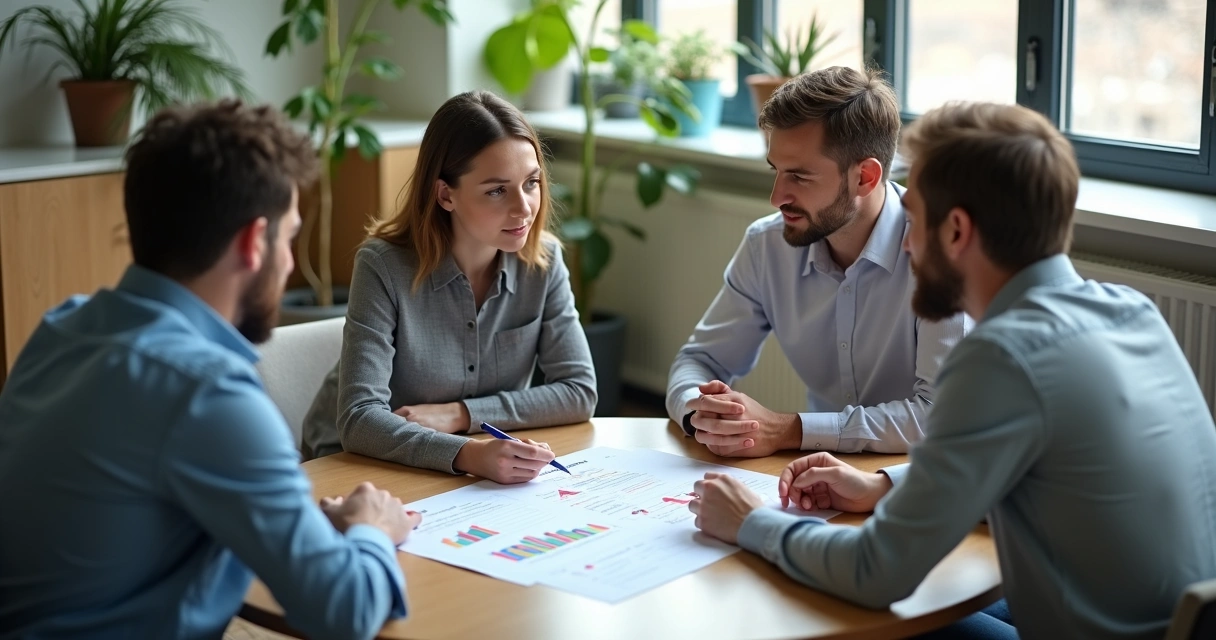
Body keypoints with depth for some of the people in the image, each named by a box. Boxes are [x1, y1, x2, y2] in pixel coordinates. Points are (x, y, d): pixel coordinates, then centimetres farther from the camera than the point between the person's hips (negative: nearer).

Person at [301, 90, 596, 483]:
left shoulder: (543, 261, -6)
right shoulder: (384, 267, -18)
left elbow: (580, 392, -6)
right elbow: (359, 419, -25)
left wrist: (459, 414, -17)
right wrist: (466, 454, -41)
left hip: (487, 480, 3)